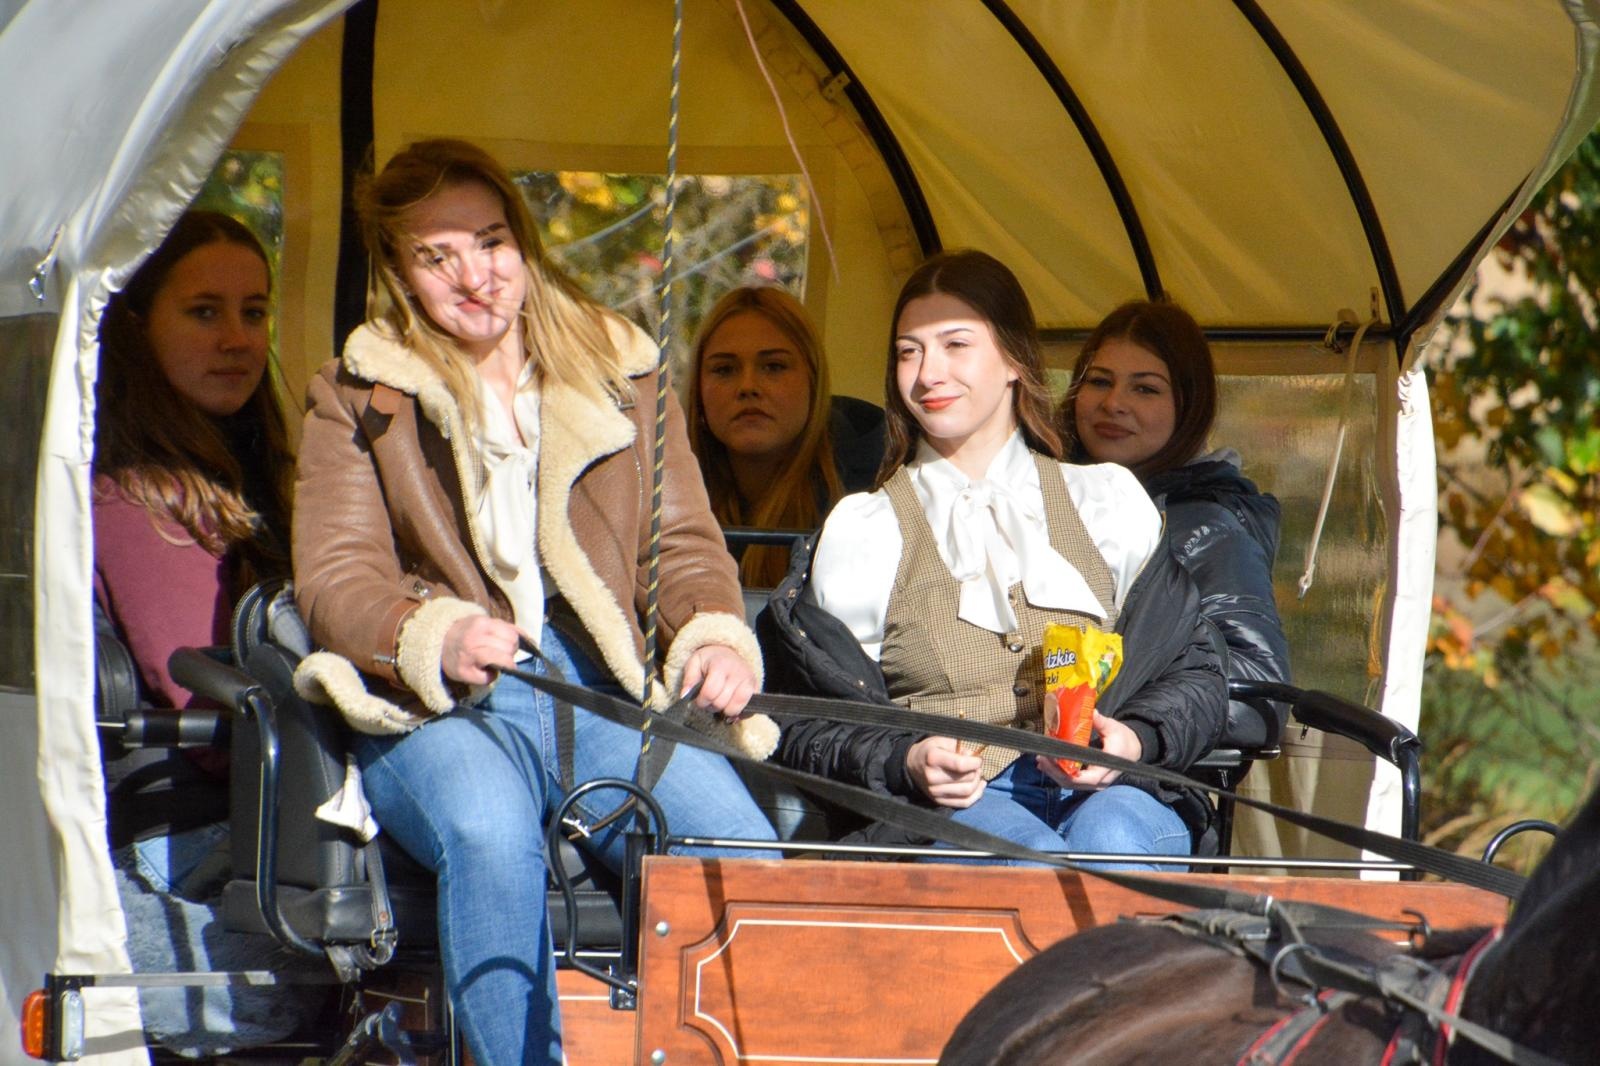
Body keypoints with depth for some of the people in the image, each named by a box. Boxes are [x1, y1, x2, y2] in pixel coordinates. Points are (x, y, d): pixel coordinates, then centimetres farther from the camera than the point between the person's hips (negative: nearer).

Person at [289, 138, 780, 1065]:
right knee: (490, 835, -40)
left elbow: (686, 546, 21)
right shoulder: (359, 398, 15)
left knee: (740, 850, -31)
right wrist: (437, 637, -18)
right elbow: (336, 576, 5)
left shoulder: (620, 373, 22)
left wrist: (719, 639, -3)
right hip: (441, 709, -2)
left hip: (610, 693, 2)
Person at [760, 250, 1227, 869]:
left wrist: (1134, 739, -7)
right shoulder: (862, 533, 17)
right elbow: (807, 726, 11)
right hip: (950, 803, -1)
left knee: (1111, 841, -36)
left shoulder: (1109, 503, 21)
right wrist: (905, 763, -11)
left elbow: (1193, 675, 16)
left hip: (1105, 788, 1)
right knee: (1027, 858, -37)